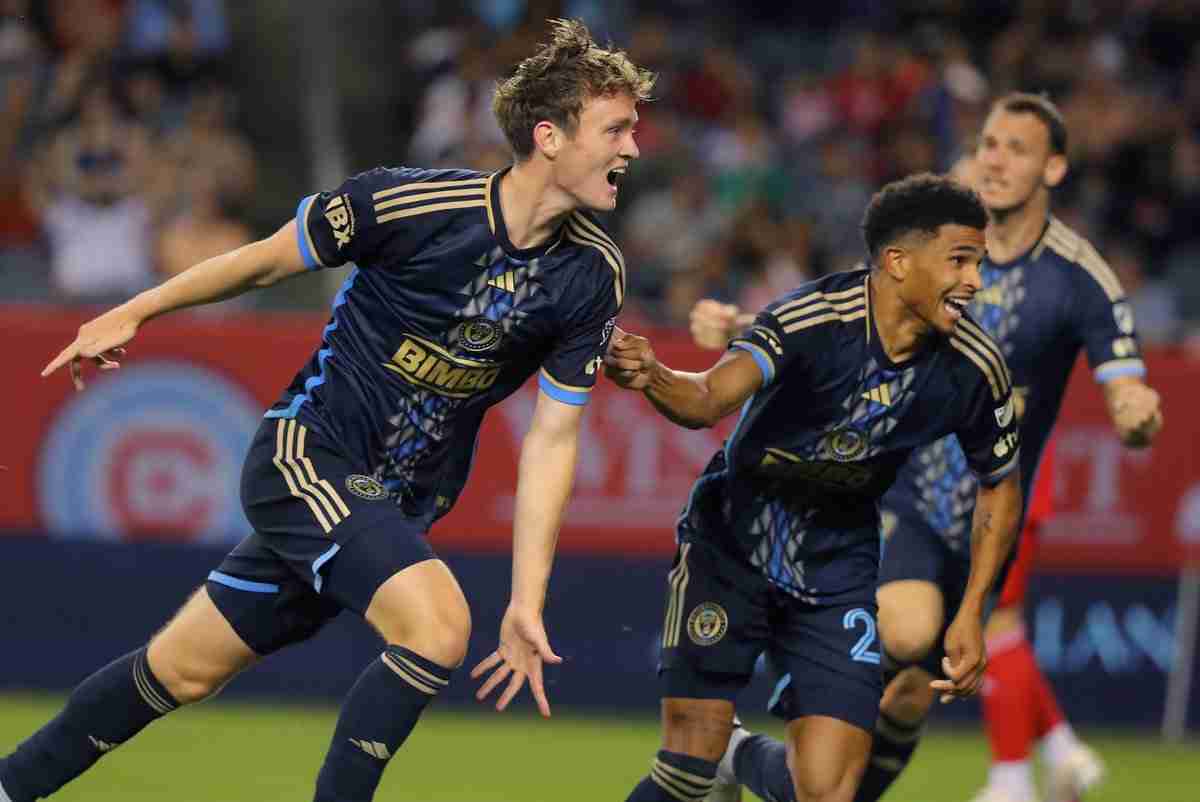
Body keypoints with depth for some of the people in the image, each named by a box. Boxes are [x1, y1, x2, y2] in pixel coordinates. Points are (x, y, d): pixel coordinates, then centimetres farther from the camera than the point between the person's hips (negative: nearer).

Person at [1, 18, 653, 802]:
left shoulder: (594, 274, -7)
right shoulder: (411, 201, -20)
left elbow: (552, 441, -2)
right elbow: (267, 260, -3)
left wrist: (527, 604, -8)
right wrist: (133, 313, 7)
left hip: (397, 502, 5)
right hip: (307, 452, -5)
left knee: (183, 671, 11)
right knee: (438, 624, -26)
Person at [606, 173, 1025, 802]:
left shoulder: (973, 367, -11)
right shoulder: (813, 318, -23)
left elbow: (1000, 486, 6)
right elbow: (711, 397, -36)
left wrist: (971, 614, 2)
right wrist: (652, 378, -58)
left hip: (839, 568, 3)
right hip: (730, 544, -3)